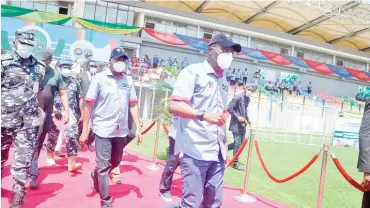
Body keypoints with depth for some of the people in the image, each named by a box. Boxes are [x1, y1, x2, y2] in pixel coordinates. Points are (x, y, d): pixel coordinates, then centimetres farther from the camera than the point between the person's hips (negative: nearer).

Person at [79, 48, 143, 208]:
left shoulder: (128, 80, 6)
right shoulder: (99, 78, -5)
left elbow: (133, 105, 9)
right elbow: (88, 105, -6)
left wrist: (137, 128, 4)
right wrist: (84, 131, -7)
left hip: (121, 130, 5)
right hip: (103, 130, -5)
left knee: (115, 162, 21)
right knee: (104, 166, 3)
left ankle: (96, 175, 50)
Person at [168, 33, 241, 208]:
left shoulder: (223, 79, 18)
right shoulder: (192, 72, -4)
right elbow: (174, 106, -14)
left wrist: (224, 144, 15)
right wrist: (204, 115, -28)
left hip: (217, 152, 7)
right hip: (195, 151, -7)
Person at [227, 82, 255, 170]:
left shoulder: (248, 98, 11)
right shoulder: (238, 96, -14)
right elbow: (229, 108, -15)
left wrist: (247, 119, 9)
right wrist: (238, 117, -18)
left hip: (243, 124, 9)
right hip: (236, 124, -8)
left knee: (241, 143, 13)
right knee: (238, 143, -6)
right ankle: (236, 163, 4)